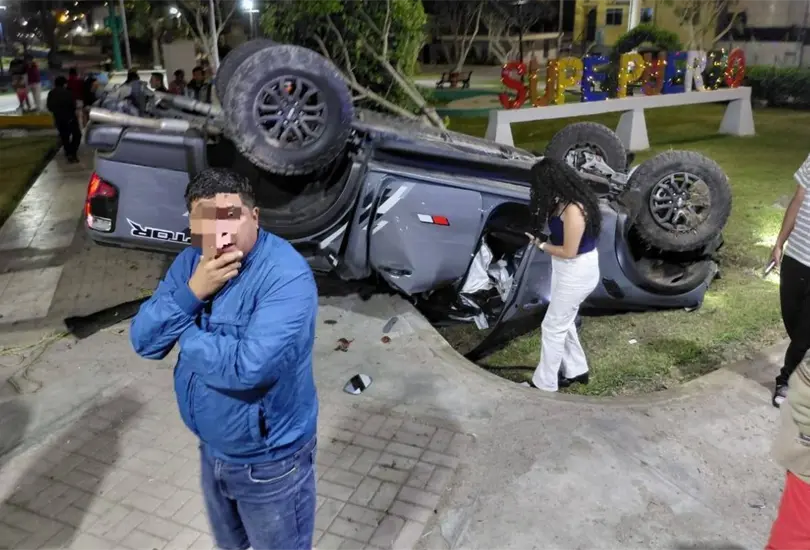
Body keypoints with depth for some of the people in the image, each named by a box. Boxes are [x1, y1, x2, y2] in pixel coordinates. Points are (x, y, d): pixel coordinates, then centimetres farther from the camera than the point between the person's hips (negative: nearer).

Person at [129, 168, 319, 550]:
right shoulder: (190, 262, -5)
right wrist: (192, 292, -24)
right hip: (212, 449, 8)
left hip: (268, 460, -7)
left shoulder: (286, 275, -29)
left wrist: (186, 336, -20)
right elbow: (143, 341, -7)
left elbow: (250, 368, -37)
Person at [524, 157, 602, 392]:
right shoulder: (563, 201, 1)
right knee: (563, 322, 21)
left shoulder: (573, 210, -28)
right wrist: (542, 239, -5)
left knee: (553, 326, 1)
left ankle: (544, 383, 15)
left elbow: (569, 251, -25)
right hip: (566, 270, 10)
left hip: (577, 274, -10)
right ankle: (576, 370, 37)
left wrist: (540, 244, -14)